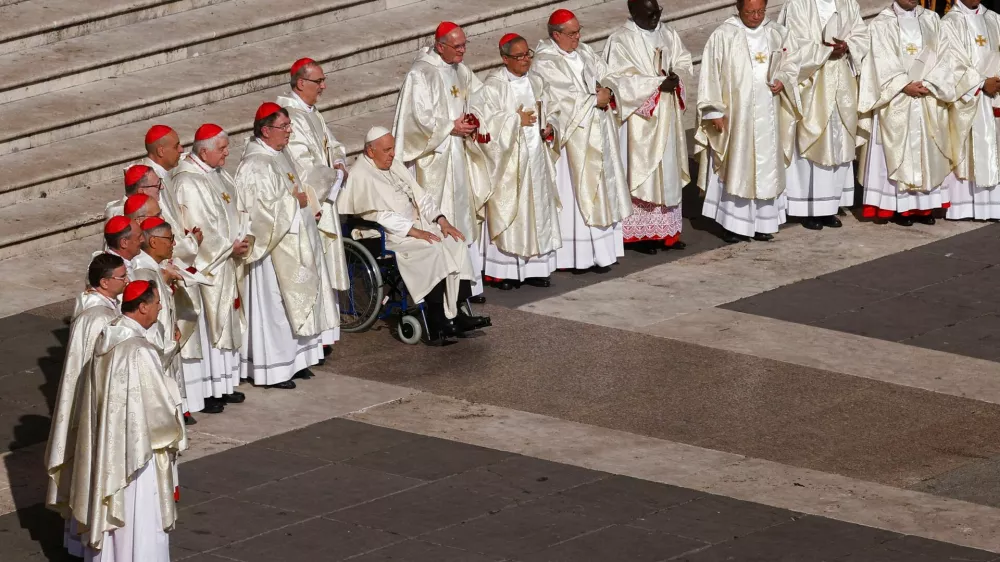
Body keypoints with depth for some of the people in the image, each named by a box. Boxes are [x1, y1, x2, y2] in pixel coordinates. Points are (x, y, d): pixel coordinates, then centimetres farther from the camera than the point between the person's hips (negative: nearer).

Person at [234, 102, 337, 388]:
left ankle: (294, 360, 25)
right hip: (275, 248, -10)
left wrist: (307, 203, 6)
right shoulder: (256, 166, -21)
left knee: (296, 301, 15)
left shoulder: (279, 155, 9)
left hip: (295, 243, 10)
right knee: (275, 305, -3)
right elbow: (262, 208, -26)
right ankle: (274, 371, 5)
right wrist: (296, 202, -16)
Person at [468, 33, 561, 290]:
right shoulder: (493, 87, -11)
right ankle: (504, 271, -1)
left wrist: (546, 129, 2)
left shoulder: (534, 84, 11)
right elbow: (483, 119, -19)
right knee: (508, 210, -5)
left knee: (537, 211, 7)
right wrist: (516, 120, -15)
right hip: (508, 159, -7)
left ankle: (533, 268, 14)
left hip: (534, 156, 7)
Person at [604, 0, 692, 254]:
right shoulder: (620, 40, -13)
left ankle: (666, 229, 15)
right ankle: (639, 233, 2)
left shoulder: (668, 34, 8)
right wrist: (658, 83, -20)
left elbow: (684, 62, 13)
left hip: (667, 115, 7)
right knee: (642, 172, -4)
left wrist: (676, 76, -10)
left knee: (668, 171, 9)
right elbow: (621, 79, -18)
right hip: (639, 118, -7)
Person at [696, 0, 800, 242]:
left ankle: (763, 222, 13)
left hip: (768, 115, 4)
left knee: (767, 166, 6)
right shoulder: (723, 36, -6)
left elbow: (790, 65, 16)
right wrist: (715, 111, -8)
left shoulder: (777, 34, 6)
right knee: (736, 167, -3)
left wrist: (782, 80, -5)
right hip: (736, 115, -4)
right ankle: (734, 224, 1)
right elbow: (710, 74, -5)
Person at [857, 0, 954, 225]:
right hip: (896, 102, -4)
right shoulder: (881, 24, 0)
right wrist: (905, 86, -16)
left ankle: (924, 205, 8)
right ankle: (900, 206, -2)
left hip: (929, 101, 4)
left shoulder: (931, 20, 11)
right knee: (898, 150, -4)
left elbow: (939, 57, 4)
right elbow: (883, 63, -8)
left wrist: (927, 84, -11)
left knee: (927, 150, 4)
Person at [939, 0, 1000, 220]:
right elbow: (952, 63, -9)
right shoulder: (950, 24, -2)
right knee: (965, 149, -6)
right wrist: (982, 83, -14)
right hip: (966, 99, -5)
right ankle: (962, 207, -5)